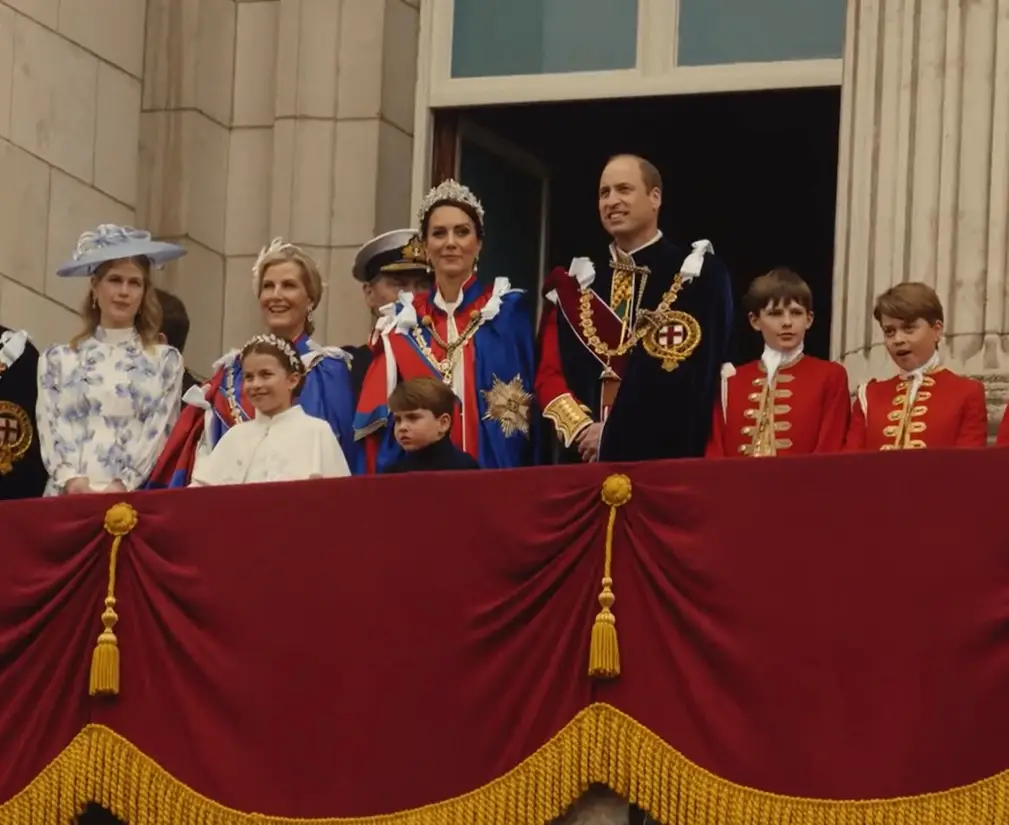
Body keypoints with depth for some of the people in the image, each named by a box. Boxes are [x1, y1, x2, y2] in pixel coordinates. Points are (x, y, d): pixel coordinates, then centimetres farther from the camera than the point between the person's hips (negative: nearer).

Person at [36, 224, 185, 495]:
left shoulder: (165, 360, 12)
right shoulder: (57, 359, 14)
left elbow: (158, 433, 2)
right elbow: (51, 430, 6)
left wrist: (122, 485, -11)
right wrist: (71, 479, -11)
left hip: (134, 496, -1)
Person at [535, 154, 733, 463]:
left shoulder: (699, 276, 1)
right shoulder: (575, 285, 15)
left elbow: (694, 377, -10)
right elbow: (549, 373, 8)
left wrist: (612, 434, -13)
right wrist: (581, 429, -11)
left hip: (665, 461, -4)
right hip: (583, 462, 4)